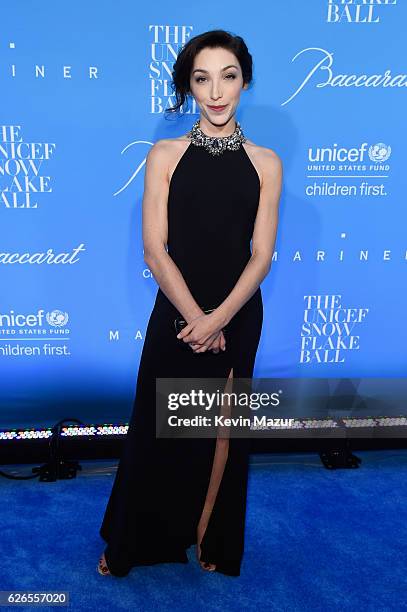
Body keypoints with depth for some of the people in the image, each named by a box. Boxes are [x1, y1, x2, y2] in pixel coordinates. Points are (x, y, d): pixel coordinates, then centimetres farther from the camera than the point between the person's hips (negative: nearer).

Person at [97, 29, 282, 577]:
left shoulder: (265, 163, 0)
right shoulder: (164, 155, -2)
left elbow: (261, 256, -4)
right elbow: (155, 251, -7)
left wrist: (219, 319, -15)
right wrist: (196, 318, -14)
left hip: (238, 318, 1)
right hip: (174, 315, -1)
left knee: (222, 432, 14)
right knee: (156, 429, 10)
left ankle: (212, 542, 39)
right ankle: (133, 544, 35)